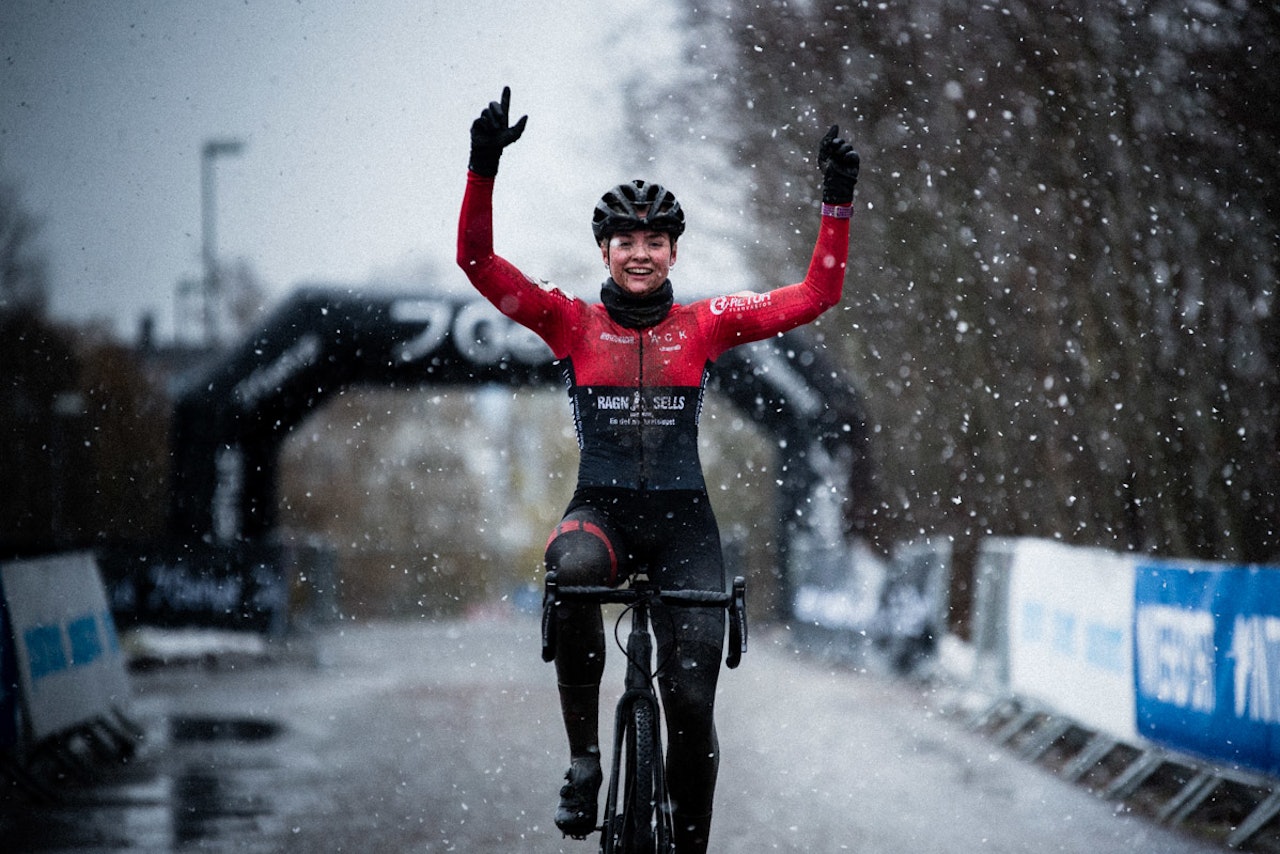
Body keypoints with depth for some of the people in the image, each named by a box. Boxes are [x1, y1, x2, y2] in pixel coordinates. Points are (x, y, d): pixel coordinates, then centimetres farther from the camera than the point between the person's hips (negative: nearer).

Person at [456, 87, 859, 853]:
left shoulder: (706, 324, 4)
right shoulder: (572, 322, 1)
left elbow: (818, 296, 0)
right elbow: (478, 261, -7)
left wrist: (839, 201, -8)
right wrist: (485, 168, -19)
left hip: (683, 521, 1)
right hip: (601, 508, -1)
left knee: (692, 699, -8)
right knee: (574, 567, -38)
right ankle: (584, 755, -23)